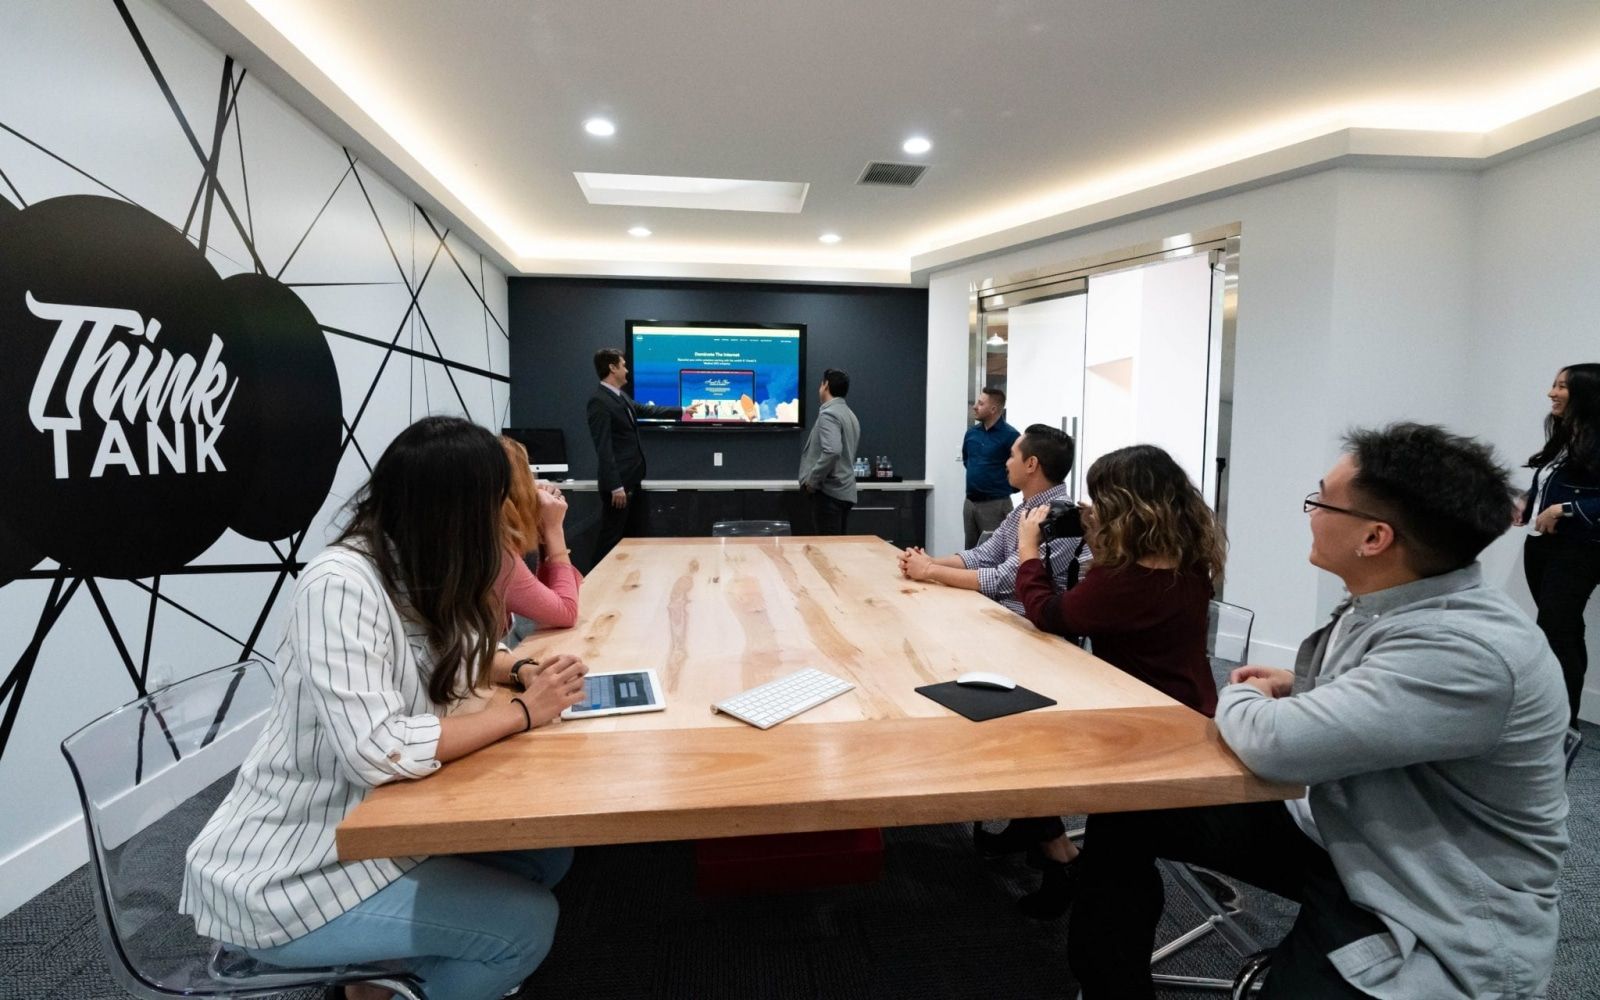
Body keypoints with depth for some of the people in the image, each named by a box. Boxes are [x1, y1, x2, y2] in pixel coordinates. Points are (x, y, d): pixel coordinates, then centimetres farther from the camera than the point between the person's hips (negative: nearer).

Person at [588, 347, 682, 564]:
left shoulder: (621, 397, 12)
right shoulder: (599, 401, -17)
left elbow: (647, 410, 27)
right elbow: (604, 448, -21)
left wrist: (682, 411, 32)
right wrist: (615, 486, -24)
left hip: (632, 480, 10)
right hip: (619, 482, -10)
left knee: (634, 535, 15)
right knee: (611, 537, -3)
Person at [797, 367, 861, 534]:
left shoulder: (829, 414, -12)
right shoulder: (850, 414, 17)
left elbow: (831, 451, -27)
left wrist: (812, 481, -18)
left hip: (829, 491, -9)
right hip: (845, 491, 9)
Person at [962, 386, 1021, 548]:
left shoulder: (1009, 435, -14)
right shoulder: (971, 432, 6)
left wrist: (1008, 487, -3)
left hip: (996, 504, -6)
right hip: (970, 502, 7)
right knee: (970, 550, 14)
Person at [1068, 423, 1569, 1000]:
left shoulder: (1469, 650, -30)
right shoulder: (1385, 604, -1)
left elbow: (1277, 744, -34)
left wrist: (1239, 697, -11)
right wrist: (1301, 688, 4)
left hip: (1435, 934, -9)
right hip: (1342, 842, 9)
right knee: (1125, 814, 6)